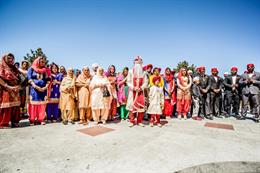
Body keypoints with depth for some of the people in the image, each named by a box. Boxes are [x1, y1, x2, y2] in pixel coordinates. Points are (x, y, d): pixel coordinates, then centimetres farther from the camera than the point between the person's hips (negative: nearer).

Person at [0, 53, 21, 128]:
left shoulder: (14, 68, 17)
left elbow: (18, 79, 15)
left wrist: (17, 86, -3)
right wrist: (8, 87, -19)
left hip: (14, 90, 6)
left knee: (15, 106, 5)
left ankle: (15, 122, 13)